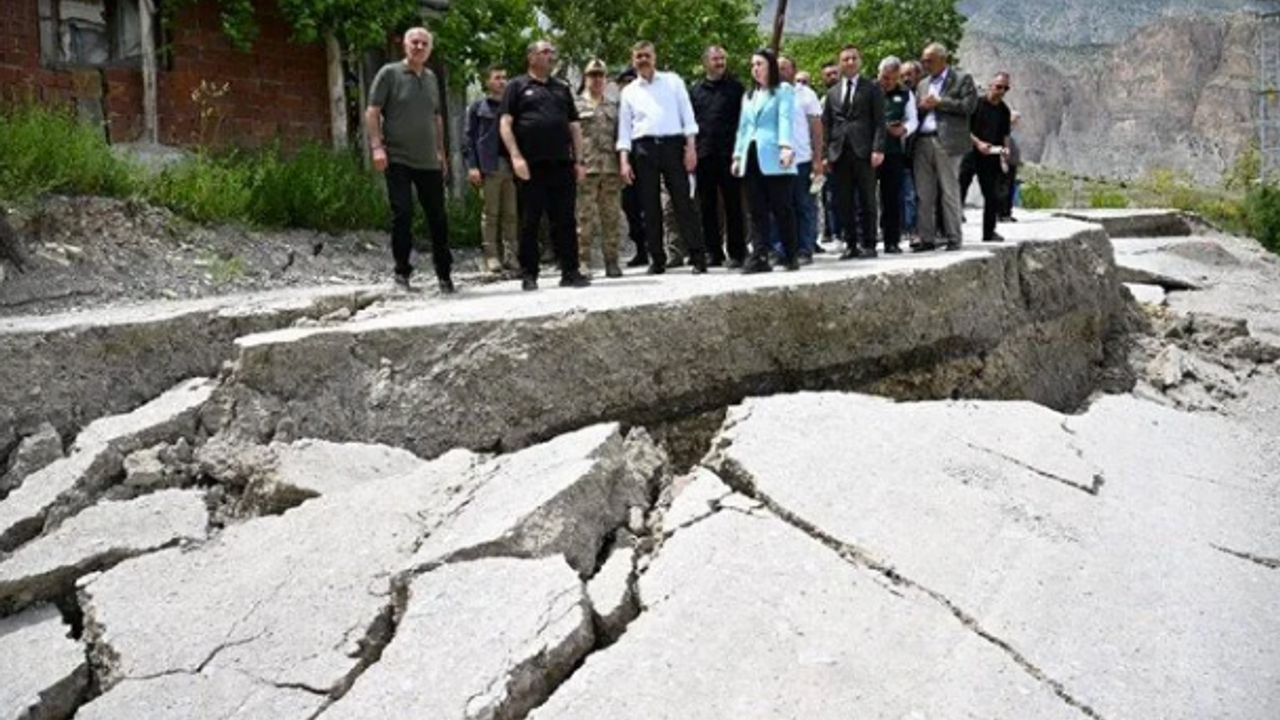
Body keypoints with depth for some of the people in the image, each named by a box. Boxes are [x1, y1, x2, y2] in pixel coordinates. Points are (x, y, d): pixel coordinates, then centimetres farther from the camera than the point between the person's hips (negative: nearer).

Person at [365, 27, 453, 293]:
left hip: (429, 161, 5)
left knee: (437, 217, 9)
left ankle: (444, 273, 19)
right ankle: (402, 271, 4)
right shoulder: (389, 73, -1)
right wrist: (376, 146, -15)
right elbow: (372, 112, -6)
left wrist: (441, 151, 18)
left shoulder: (431, 78, 14)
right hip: (397, 159, -5)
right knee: (402, 214, -7)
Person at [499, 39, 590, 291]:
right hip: (530, 166, -4)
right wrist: (516, 157, -13)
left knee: (565, 221, 2)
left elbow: (574, 126, 20)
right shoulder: (517, 86, 7)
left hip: (562, 164, 4)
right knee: (529, 222, 0)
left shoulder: (562, 88, 20)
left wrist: (578, 160, 11)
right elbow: (505, 124, -1)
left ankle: (570, 272, 6)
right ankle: (529, 275, 6)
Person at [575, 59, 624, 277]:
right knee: (584, 216, -5)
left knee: (611, 217, 4)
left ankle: (611, 261, 9)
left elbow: (620, 137, 19)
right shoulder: (576, 105, 6)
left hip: (610, 169, 4)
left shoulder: (613, 106, 18)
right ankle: (582, 262, -2)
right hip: (586, 168, -4)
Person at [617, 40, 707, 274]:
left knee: (683, 201, -6)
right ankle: (657, 259, 8)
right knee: (649, 206, 2)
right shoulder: (629, 91, 13)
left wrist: (691, 147, -5)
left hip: (672, 143, -2)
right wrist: (624, 160, 1)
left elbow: (687, 114, 5)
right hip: (643, 148, 2)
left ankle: (697, 257, -7)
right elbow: (624, 129, 11)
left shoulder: (672, 81, 10)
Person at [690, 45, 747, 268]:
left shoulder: (735, 87, 4)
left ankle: (737, 253, 4)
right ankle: (713, 252, 13)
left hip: (728, 154, -3)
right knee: (707, 206, 5)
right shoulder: (695, 90, 12)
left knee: (732, 205, 0)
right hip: (704, 155, 3)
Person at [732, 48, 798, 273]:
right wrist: (738, 155, 14)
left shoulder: (783, 90, 5)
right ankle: (760, 257, 0)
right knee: (757, 211, 1)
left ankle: (790, 255, 5)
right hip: (752, 158, 6)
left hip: (773, 159, -6)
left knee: (782, 208, -3)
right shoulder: (748, 95, 24)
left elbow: (785, 119, -9)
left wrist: (786, 147, -23)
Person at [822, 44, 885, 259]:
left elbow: (879, 121, 0)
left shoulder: (872, 89, 8)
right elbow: (826, 125, 14)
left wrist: (878, 149, -12)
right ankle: (851, 244, 7)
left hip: (863, 152, -3)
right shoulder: (833, 93, 18)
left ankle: (868, 244, 5)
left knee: (866, 201, -1)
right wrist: (825, 154, 4)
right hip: (839, 153, 3)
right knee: (844, 202, 1)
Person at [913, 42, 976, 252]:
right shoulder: (923, 84, 23)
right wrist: (922, 106, -2)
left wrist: (939, 102, -9)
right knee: (924, 194, 3)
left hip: (947, 142, -6)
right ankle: (927, 238, 8)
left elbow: (968, 105, -8)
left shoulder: (962, 79, 4)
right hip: (923, 142, 6)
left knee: (949, 192, -3)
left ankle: (954, 238, 3)